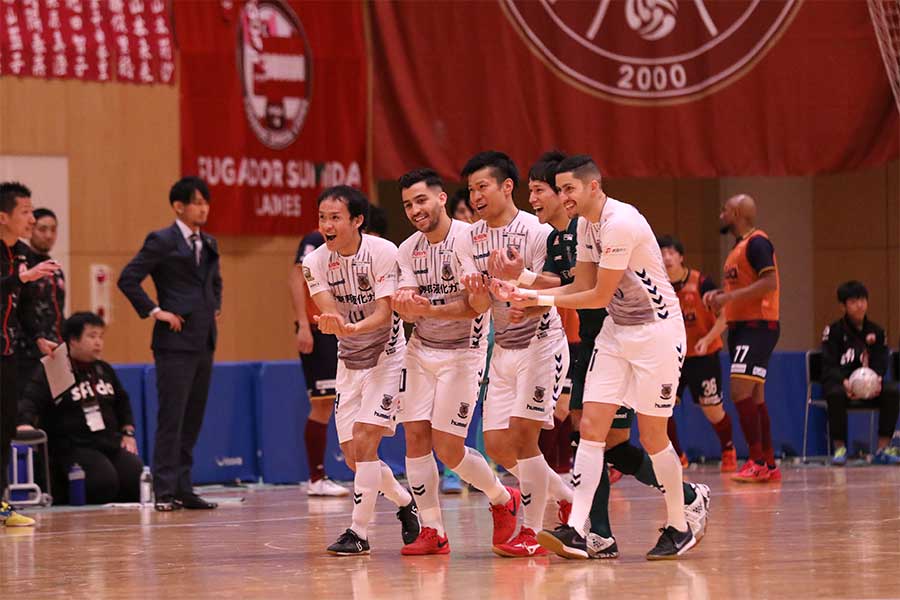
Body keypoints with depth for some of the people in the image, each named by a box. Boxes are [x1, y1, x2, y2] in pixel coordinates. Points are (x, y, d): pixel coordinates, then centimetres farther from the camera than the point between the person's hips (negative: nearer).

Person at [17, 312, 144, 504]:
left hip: (110, 443, 6)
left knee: (136, 476, -20)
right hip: (71, 447, -6)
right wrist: (26, 424, -39)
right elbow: (31, 402, -18)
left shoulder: (104, 370, 18)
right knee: (104, 480, -32)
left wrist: (128, 433, 19)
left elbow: (122, 401, 32)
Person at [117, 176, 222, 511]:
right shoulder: (162, 241, -7)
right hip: (176, 341, -8)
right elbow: (128, 279, -12)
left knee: (193, 418, 9)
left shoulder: (208, 244, 15)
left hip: (204, 342, 8)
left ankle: (183, 489, 13)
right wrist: (155, 311, -12)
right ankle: (165, 492, -5)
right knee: (171, 418, -8)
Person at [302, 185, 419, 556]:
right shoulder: (316, 262, -7)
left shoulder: (383, 253, -18)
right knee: (352, 454, 4)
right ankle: (405, 503, 29)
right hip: (349, 362, 5)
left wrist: (354, 327, -46)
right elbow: (328, 310, -21)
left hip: (386, 357, -5)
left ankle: (359, 531, -11)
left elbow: (385, 312, -25)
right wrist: (334, 325, -45)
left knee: (364, 441, -18)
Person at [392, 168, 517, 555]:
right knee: (415, 437, -4)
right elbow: (408, 309, -3)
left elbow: (475, 305, -19)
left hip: (463, 352, -6)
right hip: (420, 350, 6)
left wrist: (433, 309, -35)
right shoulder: (408, 250, 5)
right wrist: (406, 305, -27)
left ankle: (503, 500, 19)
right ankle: (432, 532, 3)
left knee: (448, 449, -8)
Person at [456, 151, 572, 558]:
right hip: (503, 349, 7)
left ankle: (531, 533, -7)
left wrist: (526, 307, -38)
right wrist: (478, 293, -26)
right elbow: (478, 307, -2)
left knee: (522, 435, -15)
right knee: (496, 445, 3)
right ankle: (567, 497, 24)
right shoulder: (469, 240, 3)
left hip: (542, 344, -7)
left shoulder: (537, 232, -13)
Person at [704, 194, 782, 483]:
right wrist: (720, 295, 11)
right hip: (740, 326, 10)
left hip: (758, 326, -10)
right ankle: (769, 465, 13)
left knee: (741, 392, -17)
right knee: (755, 398, 10)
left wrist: (730, 297, -22)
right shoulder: (739, 246, 18)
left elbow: (770, 283, -22)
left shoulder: (757, 242, -12)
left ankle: (758, 462, -16)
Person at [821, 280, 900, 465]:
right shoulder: (833, 331, -2)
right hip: (839, 381, -3)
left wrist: (877, 381, -26)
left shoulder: (876, 332, 9)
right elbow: (829, 366, -11)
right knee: (836, 394, -38)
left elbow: (881, 364, -2)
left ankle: (883, 448, -24)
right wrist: (845, 382, -31)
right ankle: (839, 448, -29)